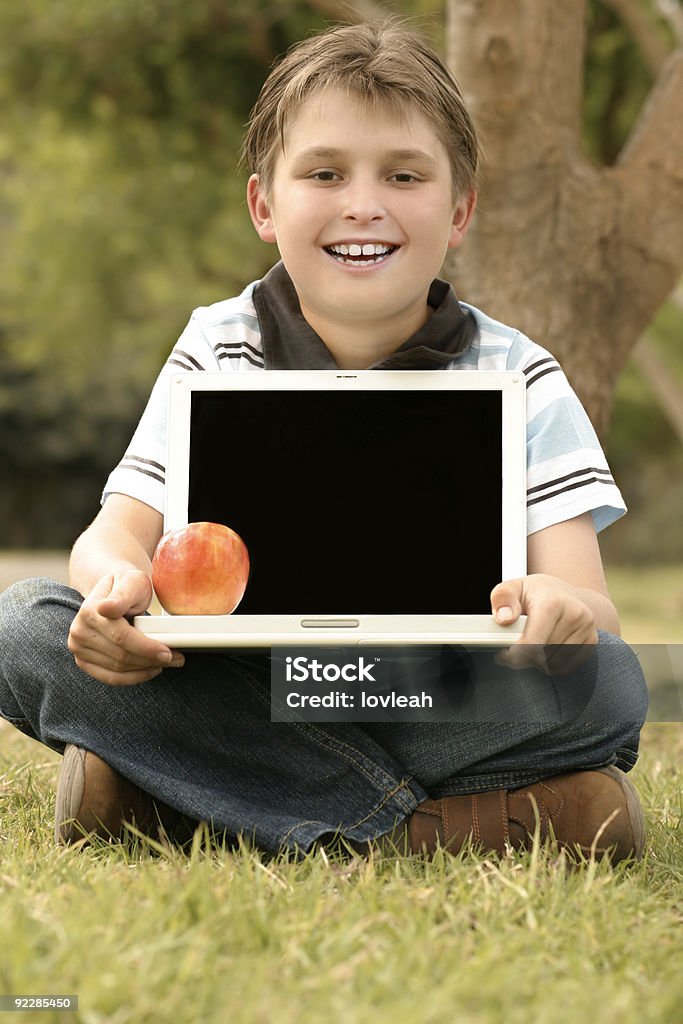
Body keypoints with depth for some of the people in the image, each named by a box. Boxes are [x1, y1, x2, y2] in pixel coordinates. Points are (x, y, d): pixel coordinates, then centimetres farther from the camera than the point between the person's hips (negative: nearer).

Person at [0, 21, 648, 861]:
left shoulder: (518, 382, -1)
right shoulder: (216, 352, 4)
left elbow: (584, 598, -11)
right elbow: (121, 526, -6)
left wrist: (561, 605, -38)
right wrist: (117, 581, -33)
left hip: (437, 704, -1)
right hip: (242, 688, 1)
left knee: (607, 681, -31)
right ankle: (423, 824, -27)